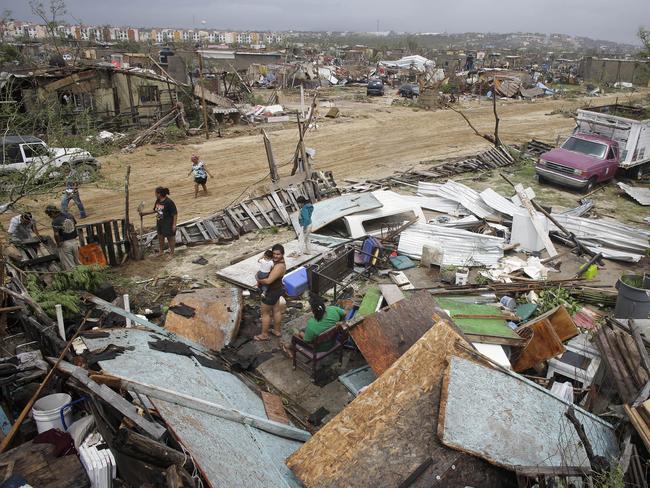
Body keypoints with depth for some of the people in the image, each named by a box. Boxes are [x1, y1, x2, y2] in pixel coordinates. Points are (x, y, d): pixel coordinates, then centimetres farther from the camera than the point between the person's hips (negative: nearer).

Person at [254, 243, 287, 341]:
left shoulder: (279, 267, -33)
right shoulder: (279, 262, -3)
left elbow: (268, 281, -37)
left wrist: (259, 281, -17)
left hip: (271, 293, -9)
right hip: (277, 289, 9)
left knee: (265, 313, 9)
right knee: (276, 311, 23)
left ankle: (264, 335, 25)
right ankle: (277, 331, 40)